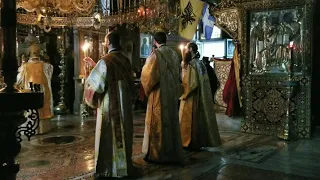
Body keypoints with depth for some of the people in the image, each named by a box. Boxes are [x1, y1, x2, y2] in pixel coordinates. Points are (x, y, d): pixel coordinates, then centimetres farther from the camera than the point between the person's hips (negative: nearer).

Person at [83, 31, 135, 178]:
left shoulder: (105, 61, -16)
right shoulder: (125, 60, 5)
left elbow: (94, 82, -12)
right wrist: (94, 65, 23)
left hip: (109, 104, -6)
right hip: (125, 103, 6)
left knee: (109, 135, 4)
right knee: (123, 132, 15)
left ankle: (109, 168, 13)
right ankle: (125, 165, 26)